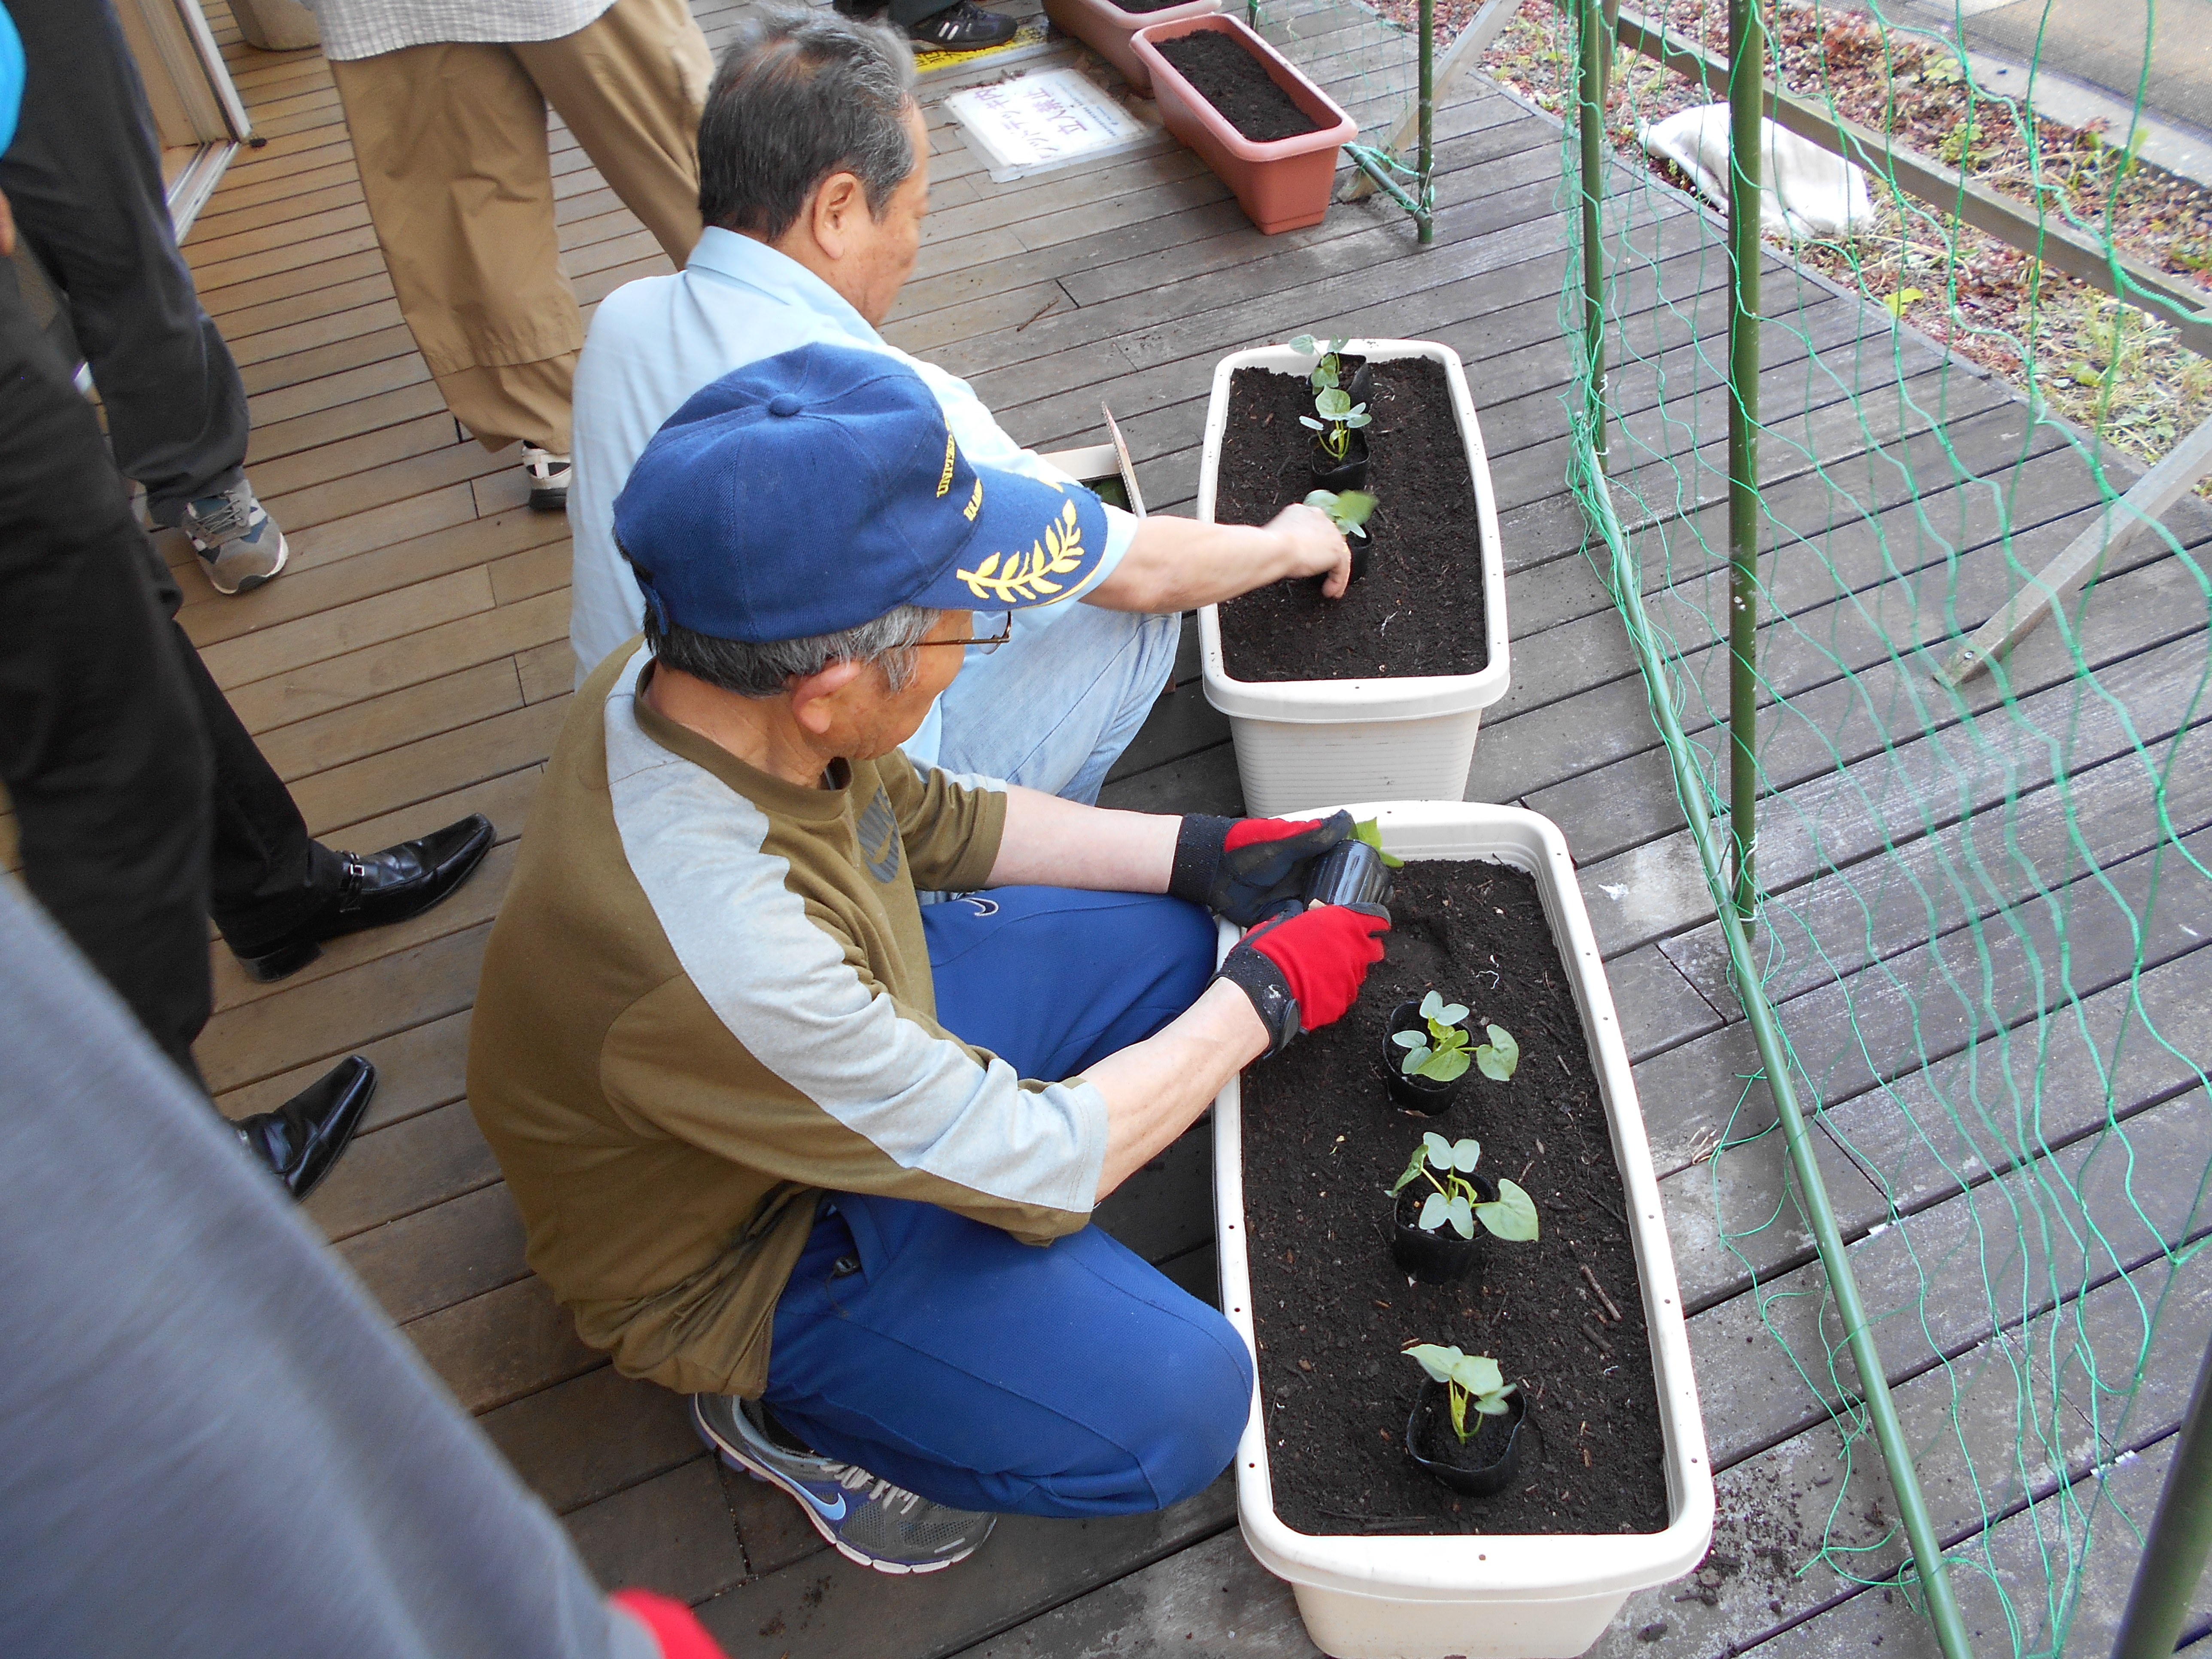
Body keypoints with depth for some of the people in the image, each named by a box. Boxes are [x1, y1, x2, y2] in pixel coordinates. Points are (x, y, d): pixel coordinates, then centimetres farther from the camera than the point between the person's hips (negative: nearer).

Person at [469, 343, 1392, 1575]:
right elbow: (1039, 1165, -28)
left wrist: (1204, 854, -2)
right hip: (739, 1253, -7)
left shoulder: (698, 681, -19)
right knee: (1180, 1405, -17)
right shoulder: (712, 961, -43)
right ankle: (783, 1411, 4)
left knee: (1161, 941, 4)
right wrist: (1265, 998, -16)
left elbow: (938, 822, 2)